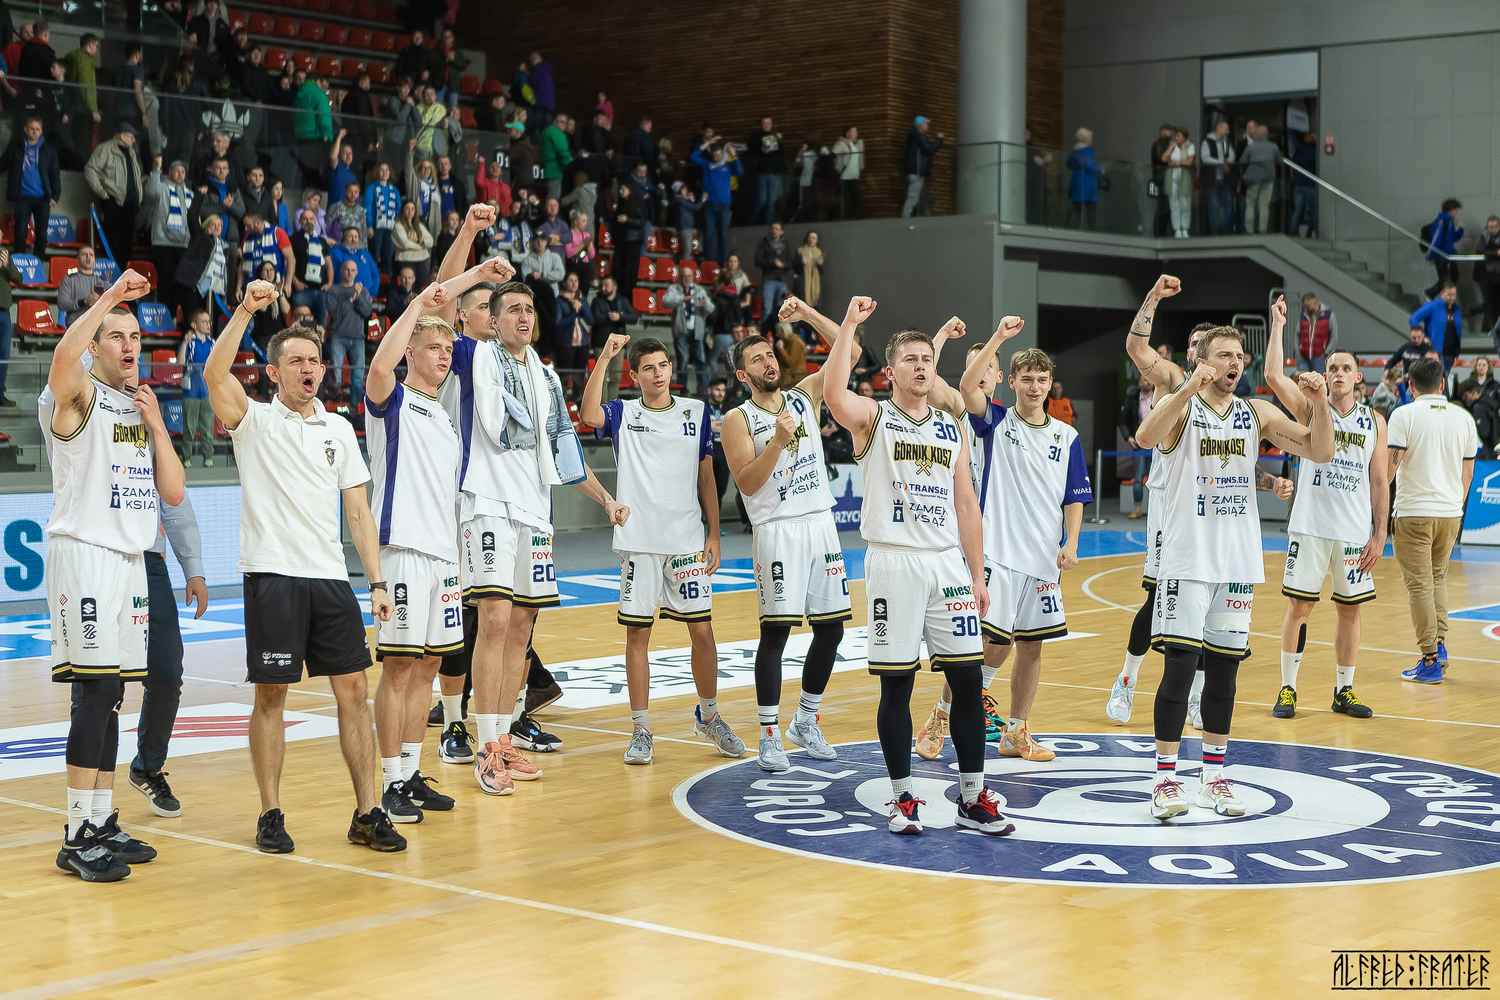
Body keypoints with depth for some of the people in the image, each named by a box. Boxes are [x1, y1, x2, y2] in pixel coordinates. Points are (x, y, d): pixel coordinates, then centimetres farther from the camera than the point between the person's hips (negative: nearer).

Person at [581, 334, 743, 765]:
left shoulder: (696, 412, 7)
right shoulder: (623, 414, 2)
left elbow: (706, 476, 10)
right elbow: (589, 415, -21)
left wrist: (713, 535, 5)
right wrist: (604, 357, -25)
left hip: (688, 541, 1)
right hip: (639, 542, -1)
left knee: (701, 630, 3)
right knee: (637, 633, 1)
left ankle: (709, 716, 24)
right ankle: (641, 730, 10)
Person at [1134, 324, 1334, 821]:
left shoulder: (1257, 414, 8)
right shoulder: (1180, 406, -5)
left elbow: (1320, 452, 4)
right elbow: (1146, 437, -27)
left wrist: (1319, 404, -12)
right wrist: (1188, 391, -38)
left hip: (1238, 560, 4)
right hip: (1186, 558, -4)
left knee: (1224, 668, 8)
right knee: (1180, 664, -8)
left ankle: (1214, 778, 17)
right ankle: (1166, 780, -2)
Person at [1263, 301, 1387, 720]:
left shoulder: (1374, 422, 6)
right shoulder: (1310, 409, 0)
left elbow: (1379, 483, 7)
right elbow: (1273, 376, -18)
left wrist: (1380, 534, 1)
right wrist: (1277, 325, -18)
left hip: (1355, 531, 2)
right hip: (1310, 526, -2)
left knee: (1350, 609, 8)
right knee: (1299, 607, 1)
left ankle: (1343, 691, 20)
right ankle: (1287, 689, 10)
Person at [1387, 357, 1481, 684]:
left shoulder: (1404, 415, -7)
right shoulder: (1463, 418, 6)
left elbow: (1391, 464, -14)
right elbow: (1467, 472, 11)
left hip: (1414, 513, -4)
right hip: (1451, 512, 4)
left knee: (1420, 586, 0)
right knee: (1438, 577, 22)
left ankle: (1430, 662, 0)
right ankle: (1440, 644, 10)